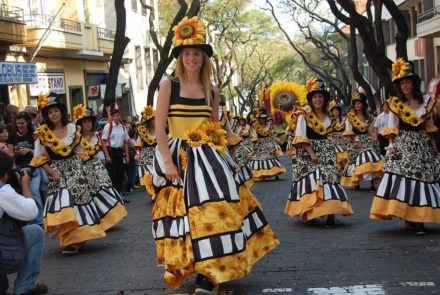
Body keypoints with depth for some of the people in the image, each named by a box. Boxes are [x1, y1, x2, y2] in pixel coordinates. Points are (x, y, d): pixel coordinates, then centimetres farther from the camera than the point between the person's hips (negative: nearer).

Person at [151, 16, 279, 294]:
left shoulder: (212, 92, 8)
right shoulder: (169, 86, -2)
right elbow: (159, 126, -5)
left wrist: (218, 153, 7)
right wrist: (167, 162, -13)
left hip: (206, 157, 2)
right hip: (176, 156, -2)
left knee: (211, 209, -9)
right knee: (182, 211, 2)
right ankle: (182, 265, 21)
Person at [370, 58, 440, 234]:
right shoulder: (395, 104, -1)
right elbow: (391, 127, 2)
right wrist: (391, 145, -10)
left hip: (423, 145, 3)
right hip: (403, 145, -3)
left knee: (424, 178, 1)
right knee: (402, 179, -12)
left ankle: (419, 218, 7)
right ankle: (409, 218, -5)